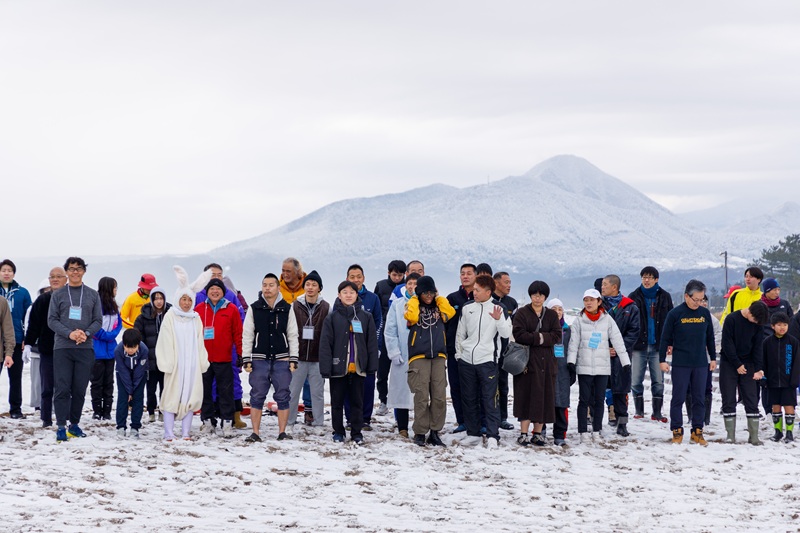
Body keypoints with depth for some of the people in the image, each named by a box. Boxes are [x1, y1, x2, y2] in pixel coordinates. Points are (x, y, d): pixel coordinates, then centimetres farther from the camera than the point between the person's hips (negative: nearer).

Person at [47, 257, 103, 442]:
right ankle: (61, 426, -5)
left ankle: (74, 424, 14)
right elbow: (52, 320, 1)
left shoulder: (93, 295, 11)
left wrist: (86, 333, -12)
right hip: (62, 348, -1)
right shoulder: (58, 295, 7)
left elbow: (98, 320, 8)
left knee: (80, 390, 3)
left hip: (85, 348, 2)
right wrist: (69, 333, -14)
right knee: (62, 388, -7)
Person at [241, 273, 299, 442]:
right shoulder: (254, 308, 4)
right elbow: (247, 336, 4)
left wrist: (293, 359, 0)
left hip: (281, 360, 1)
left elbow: (292, 336, 7)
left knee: (283, 397, 2)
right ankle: (255, 433, 5)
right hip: (259, 360, 0)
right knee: (257, 397, 1)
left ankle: (282, 432, 9)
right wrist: (246, 360, -3)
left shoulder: (287, 309, 6)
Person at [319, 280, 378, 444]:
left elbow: (372, 343, 5)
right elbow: (325, 343, -4)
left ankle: (356, 432, 16)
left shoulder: (366, 317, 4)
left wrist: (372, 366, -1)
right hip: (338, 367, -1)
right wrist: (326, 367, -10)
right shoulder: (332, 317, -1)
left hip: (358, 368, 1)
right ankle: (338, 432, 20)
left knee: (357, 401, 7)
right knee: (337, 401, 9)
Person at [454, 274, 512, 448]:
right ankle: (473, 433, 18)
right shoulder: (467, 308, 8)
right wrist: (459, 353, 10)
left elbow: (506, 334, -9)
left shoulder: (498, 308, -3)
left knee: (489, 399, -7)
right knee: (469, 399, 9)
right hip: (466, 361, 4)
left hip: (487, 360, -4)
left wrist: (499, 319, -24)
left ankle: (492, 436, -6)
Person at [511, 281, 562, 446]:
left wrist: (540, 337, -12)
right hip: (527, 360, -3)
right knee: (526, 397, -6)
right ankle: (523, 433, -5)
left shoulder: (552, 315, 13)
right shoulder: (522, 313, 4)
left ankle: (538, 433, 8)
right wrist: (540, 338, -12)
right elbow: (519, 335, -10)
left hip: (546, 361, 3)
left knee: (544, 398, 2)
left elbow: (557, 336, 0)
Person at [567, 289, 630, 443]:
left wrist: (625, 361, 2)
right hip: (584, 367, -1)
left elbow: (618, 341, 4)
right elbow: (573, 342, -1)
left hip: (602, 367, 1)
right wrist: (571, 361, -11)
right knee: (584, 400, 0)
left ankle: (597, 430, 17)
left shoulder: (607, 320, 3)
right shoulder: (579, 321, 2)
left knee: (599, 399, 8)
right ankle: (583, 432, 4)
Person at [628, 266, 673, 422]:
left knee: (658, 381, 2)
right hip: (638, 345, 0)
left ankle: (657, 412, 9)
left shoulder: (664, 297, 7)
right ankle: (638, 410, 13)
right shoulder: (634, 297, 4)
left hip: (657, 345, 0)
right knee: (636, 381, 1)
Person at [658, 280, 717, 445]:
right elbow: (665, 338, -2)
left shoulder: (705, 313, 5)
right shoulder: (675, 314, -6)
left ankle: (697, 431, 13)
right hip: (680, 364, -3)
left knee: (699, 399, 6)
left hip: (701, 364, 3)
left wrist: (713, 358, 15)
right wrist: (662, 360, -4)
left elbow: (710, 337, 15)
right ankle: (677, 431, 8)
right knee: (678, 398, 1)